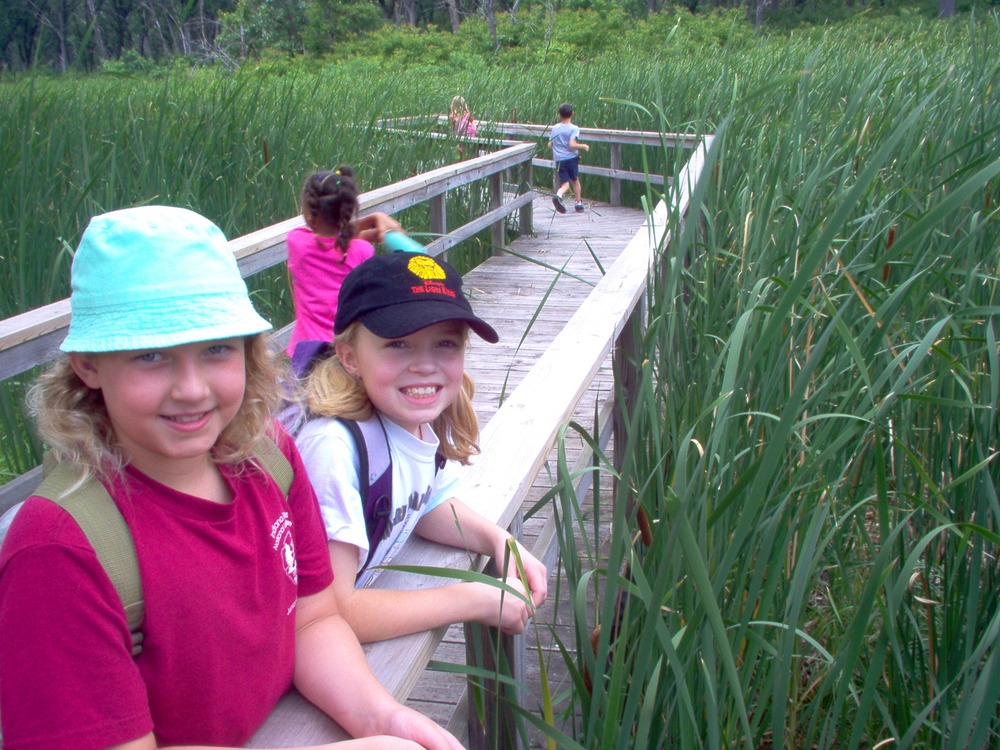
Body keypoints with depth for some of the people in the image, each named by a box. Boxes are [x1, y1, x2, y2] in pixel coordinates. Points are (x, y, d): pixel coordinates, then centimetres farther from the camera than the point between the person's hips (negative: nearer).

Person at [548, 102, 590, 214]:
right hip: (571, 158, -2)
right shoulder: (573, 129, -8)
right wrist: (583, 146, -5)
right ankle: (579, 203, 24)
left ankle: (558, 195, -31)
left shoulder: (554, 128, 6)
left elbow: (550, 145, 11)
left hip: (559, 160, 2)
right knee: (575, 181, 17)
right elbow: (572, 144, -20)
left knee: (565, 184, 0)